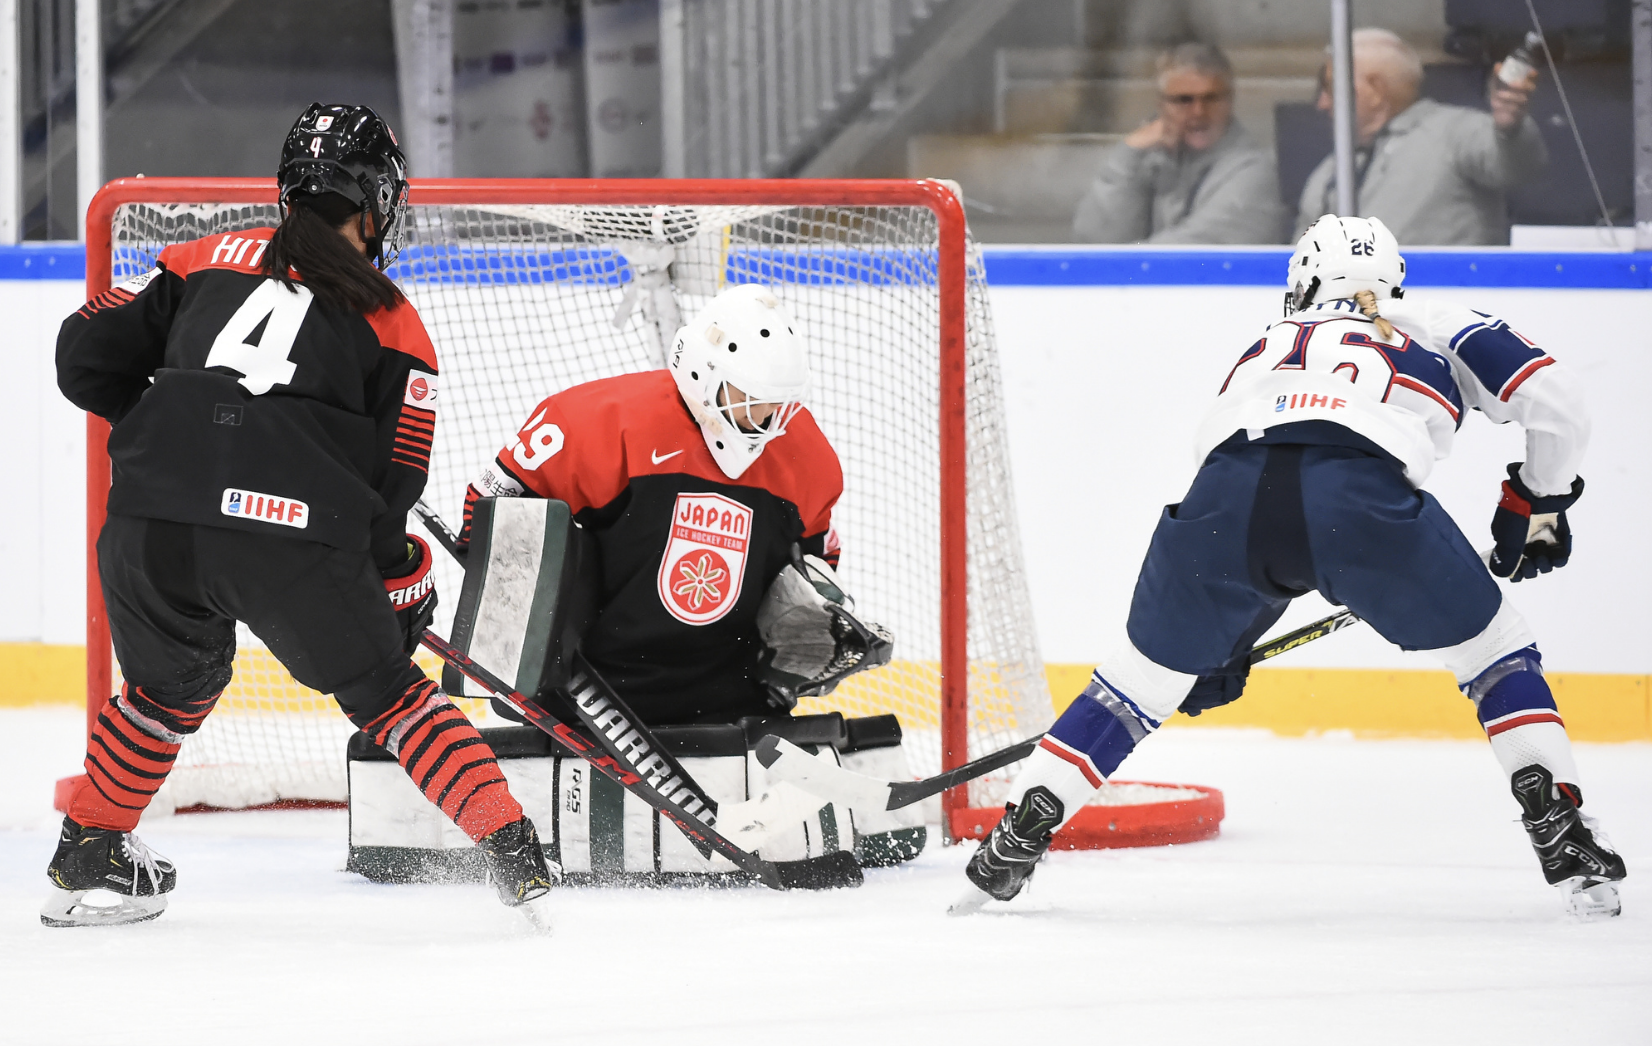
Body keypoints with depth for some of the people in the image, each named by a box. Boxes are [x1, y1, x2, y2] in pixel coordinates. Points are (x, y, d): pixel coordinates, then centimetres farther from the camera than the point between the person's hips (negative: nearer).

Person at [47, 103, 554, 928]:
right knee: (382, 690, 16)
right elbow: (391, 479, 11)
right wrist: (404, 580, 25)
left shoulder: (210, 259, 20)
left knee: (170, 686, 29)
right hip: (298, 537, -2)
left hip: (151, 522, 2)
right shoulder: (391, 324, 15)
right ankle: (511, 850, 11)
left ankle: (87, 859, 36)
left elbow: (88, 355, 17)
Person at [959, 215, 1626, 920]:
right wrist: (1539, 503, 39)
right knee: (1491, 649, 19)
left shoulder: (1265, 348, 42)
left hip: (1229, 492, 3)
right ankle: (1564, 840, 7)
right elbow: (1555, 402, 20)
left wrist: (1219, 646, 56)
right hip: (1362, 492, -3)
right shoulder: (1439, 331, 33)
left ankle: (1016, 836, 22)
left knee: (1145, 672, 25)